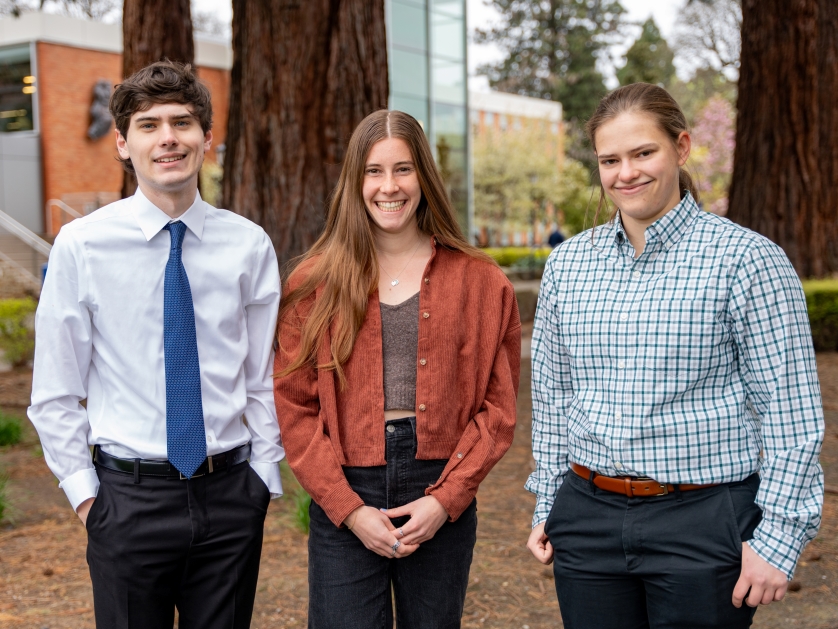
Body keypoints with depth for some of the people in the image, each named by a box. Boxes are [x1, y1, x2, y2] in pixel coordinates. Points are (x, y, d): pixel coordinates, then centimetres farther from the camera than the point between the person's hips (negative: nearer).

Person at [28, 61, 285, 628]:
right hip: (129, 495, -1)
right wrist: (84, 492, -3)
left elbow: (264, 377, 6)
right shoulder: (81, 246, -5)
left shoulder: (249, 246, 0)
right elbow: (55, 394, 0)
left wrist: (264, 476, 3)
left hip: (230, 493, 2)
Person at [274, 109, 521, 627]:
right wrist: (348, 507, -8)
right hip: (342, 503, -1)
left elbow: (498, 406, 3)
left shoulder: (480, 282, 4)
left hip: (443, 499, 1)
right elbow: (294, 406, 0)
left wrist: (447, 498, -7)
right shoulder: (315, 283, 2)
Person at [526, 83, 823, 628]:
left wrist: (778, 538, -11)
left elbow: (792, 414, -8)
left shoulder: (747, 259, -7)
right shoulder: (568, 263, 6)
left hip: (706, 524, -4)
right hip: (588, 518, 4)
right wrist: (548, 506, 14)